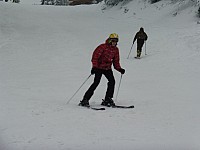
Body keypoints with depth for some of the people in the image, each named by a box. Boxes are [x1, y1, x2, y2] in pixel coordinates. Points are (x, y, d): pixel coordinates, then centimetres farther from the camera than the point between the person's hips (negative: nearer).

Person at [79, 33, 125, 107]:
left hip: (108, 68, 6)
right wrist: (94, 67, -24)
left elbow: (116, 61, 12)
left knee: (112, 81, -13)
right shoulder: (103, 47, -13)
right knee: (96, 82, -15)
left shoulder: (116, 49, 7)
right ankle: (85, 100, -11)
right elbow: (95, 56, -15)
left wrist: (119, 69, -3)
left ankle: (107, 100, -2)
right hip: (99, 67, -6)